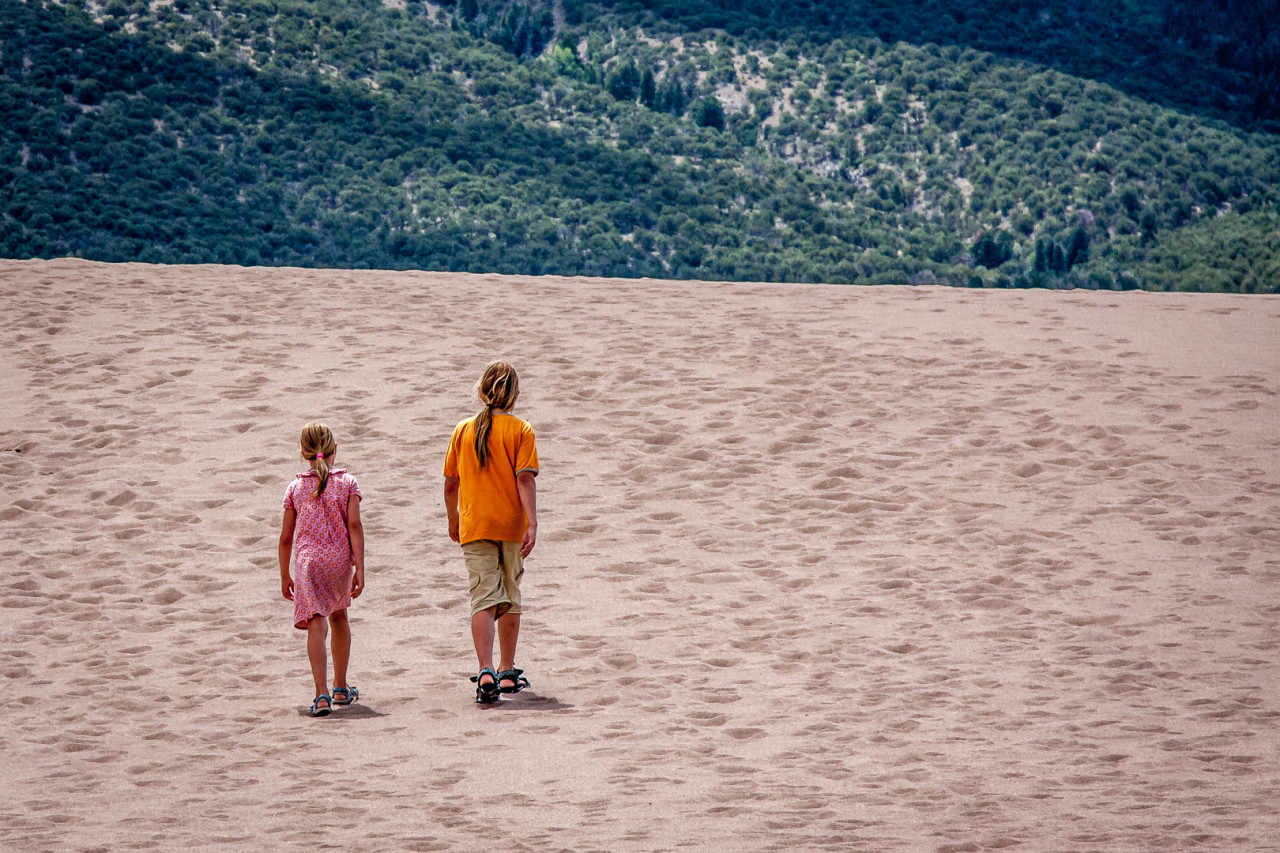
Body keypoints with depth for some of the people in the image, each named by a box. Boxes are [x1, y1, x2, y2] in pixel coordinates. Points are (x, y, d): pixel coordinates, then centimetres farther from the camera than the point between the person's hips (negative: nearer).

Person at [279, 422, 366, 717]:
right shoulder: (347, 482, 3)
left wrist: (284, 577, 17)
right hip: (340, 560, 1)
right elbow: (354, 524, -7)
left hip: (308, 561, -1)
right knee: (338, 616, 23)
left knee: (316, 625, -9)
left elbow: (286, 537, 7)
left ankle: (322, 694, -25)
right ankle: (341, 689, 34)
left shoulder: (295, 488, 6)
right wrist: (360, 568, -8)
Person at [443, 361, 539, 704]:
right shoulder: (520, 430, -4)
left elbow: (450, 485, 8)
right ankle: (507, 673, 24)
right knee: (510, 598, 15)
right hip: (511, 524, -1)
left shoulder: (463, 430, 4)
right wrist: (532, 524, -16)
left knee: (484, 599, -5)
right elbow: (525, 480, -13)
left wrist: (453, 520, 23)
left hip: (474, 526, 1)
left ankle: (486, 673, -23)